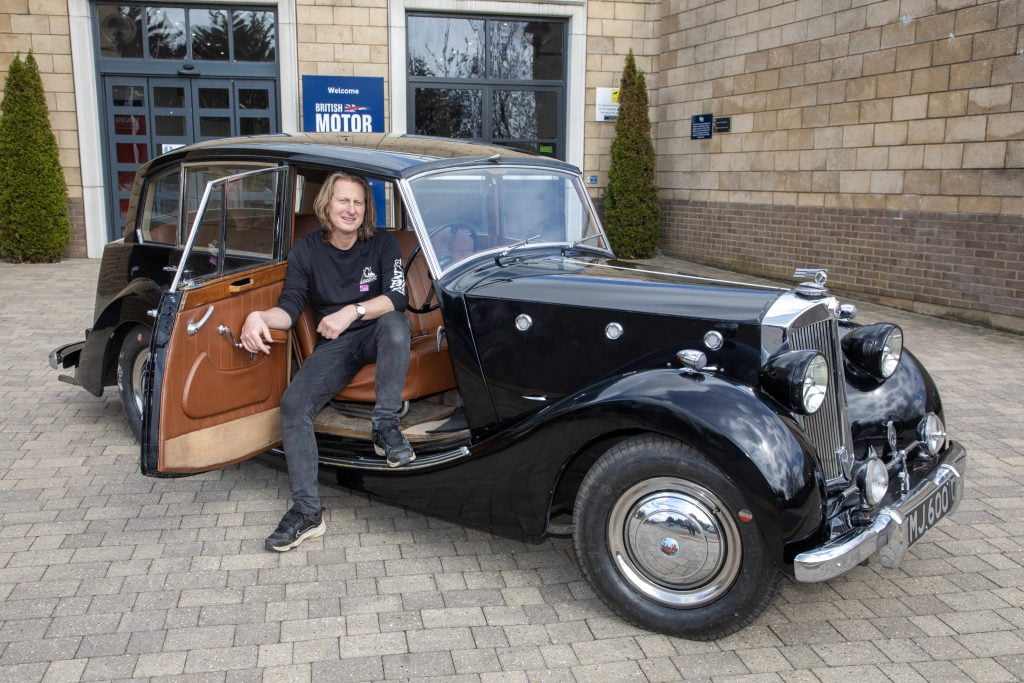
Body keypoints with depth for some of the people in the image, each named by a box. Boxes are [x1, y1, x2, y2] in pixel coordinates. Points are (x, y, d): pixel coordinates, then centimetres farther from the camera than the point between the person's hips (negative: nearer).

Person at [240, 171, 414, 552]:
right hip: (333, 345, 2)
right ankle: (307, 512, -20)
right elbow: (289, 309, -4)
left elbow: (397, 297, -14)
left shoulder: (382, 244, -2)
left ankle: (385, 427, -29)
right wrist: (259, 317, -27)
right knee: (294, 404, -22)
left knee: (395, 323, -37)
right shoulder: (307, 250, 1)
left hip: (377, 337, -1)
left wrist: (352, 311, -30)